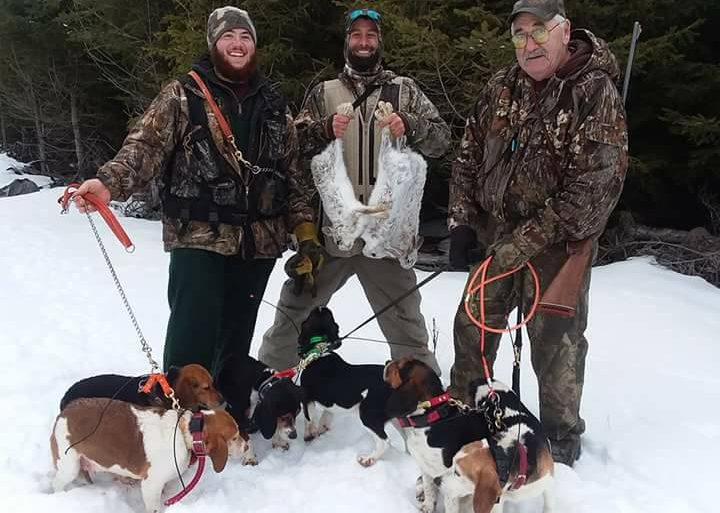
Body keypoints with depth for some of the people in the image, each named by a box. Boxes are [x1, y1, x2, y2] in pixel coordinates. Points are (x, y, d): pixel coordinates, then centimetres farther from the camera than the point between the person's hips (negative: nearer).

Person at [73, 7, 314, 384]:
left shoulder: (274, 106, 13)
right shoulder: (183, 95, 1)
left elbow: (292, 171, 16)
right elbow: (147, 145, -9)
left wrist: (304, 225, 8)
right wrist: (110, 182, -26)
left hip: (259, 240, 4)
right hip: (199, 237, -4)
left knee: (237, 337, 13)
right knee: (194, 337, -10)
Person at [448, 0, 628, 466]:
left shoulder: (595, 92, -15)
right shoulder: (502, 88, 3)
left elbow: (596, 185, -22)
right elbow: (469, 156, 11)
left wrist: (528, 240, -23)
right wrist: (463, 221, 1)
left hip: (559, 243, -6)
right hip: (500, 236, 6)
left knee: (556, 345, 3)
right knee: (472, 327, 16)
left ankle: (562, 440, 26)